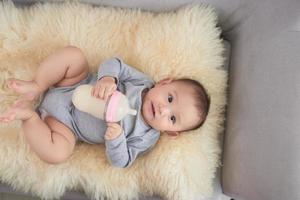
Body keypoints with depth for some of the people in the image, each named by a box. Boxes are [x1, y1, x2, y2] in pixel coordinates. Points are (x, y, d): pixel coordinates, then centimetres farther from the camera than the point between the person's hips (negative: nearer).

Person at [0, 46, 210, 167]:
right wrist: (108, 77, -35)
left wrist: (116, 139, -35)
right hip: (73, 86, 1)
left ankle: (28, 114, -8)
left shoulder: (146, 138, -13)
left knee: (58, 153, -31)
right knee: (73, 54, -24)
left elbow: (120, 162, -14)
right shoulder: (144, 82, -11)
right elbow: (114, 64, -12)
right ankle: (36, 88, -11)